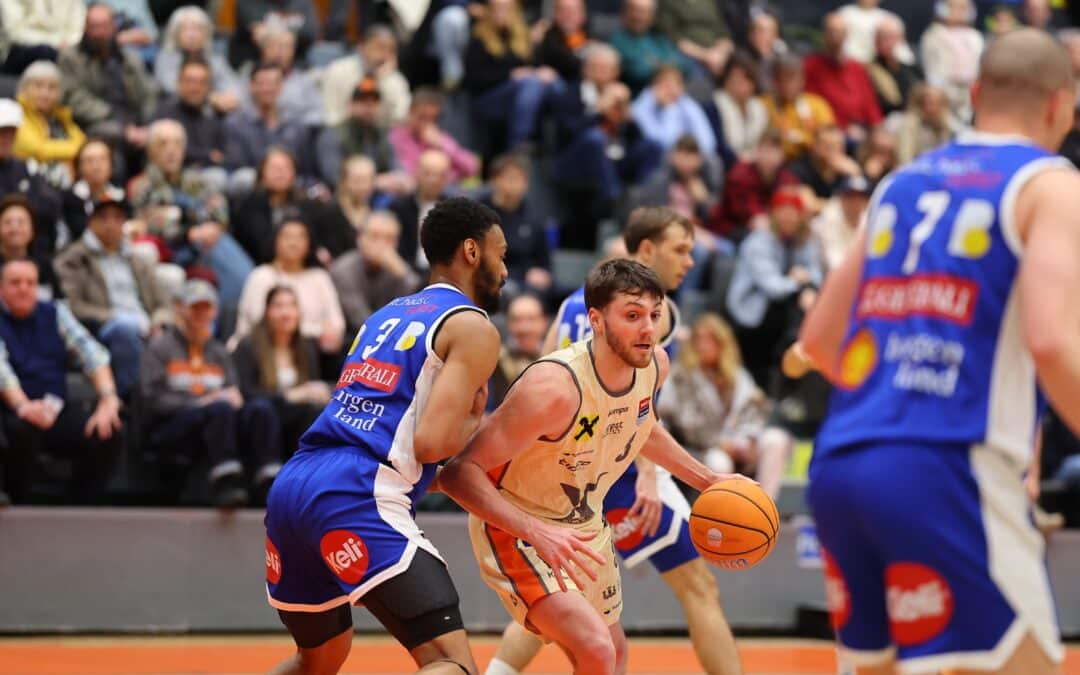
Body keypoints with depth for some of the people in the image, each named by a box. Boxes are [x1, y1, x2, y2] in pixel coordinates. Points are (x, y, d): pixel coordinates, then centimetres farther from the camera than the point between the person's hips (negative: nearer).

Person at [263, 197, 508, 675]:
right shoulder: (473, 327, 1)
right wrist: (476, 424, 10)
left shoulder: (388, 315, 26)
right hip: (355, 497, -9)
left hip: (290, 486, 9)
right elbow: (433, 442, -10)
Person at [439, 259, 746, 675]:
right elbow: (459, 473, -34)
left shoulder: (654, 366, -10)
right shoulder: (555, 387, -34)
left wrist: (706, 480, 14)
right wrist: (536, 533, -44)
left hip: (584, 526, 8)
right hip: (514, 529, -8)